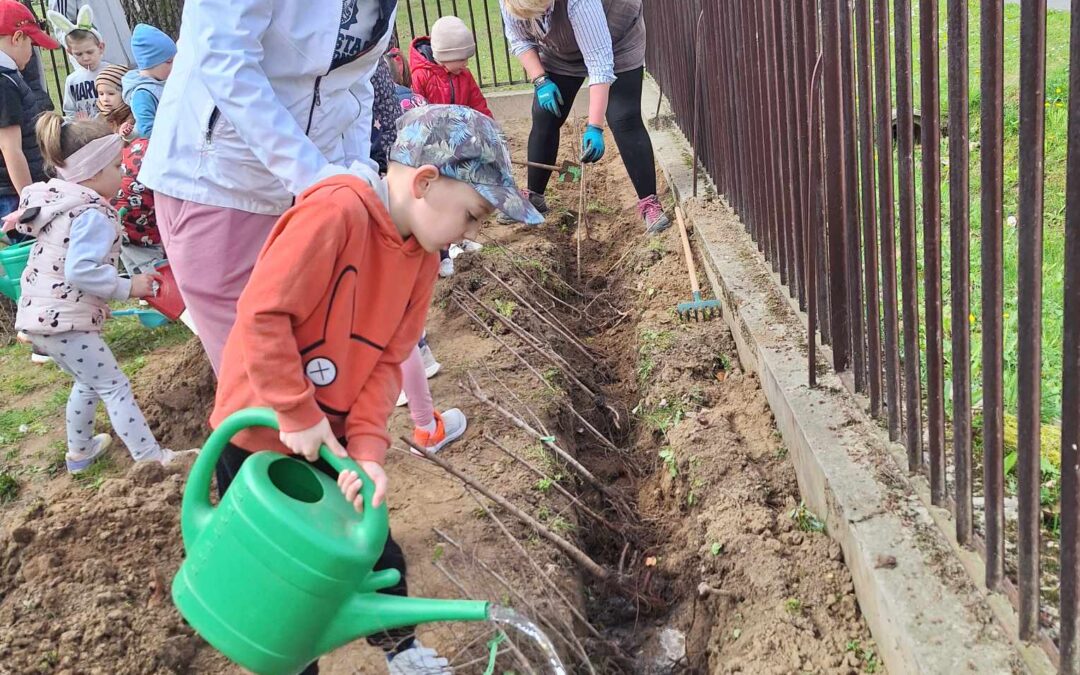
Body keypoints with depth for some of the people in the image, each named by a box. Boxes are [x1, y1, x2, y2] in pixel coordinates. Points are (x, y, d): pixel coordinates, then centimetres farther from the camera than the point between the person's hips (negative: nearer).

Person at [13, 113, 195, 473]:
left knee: (89, 383, 25)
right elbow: (80, 270, -27)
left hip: (40, 316, 10)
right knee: (115, 387, -4)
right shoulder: (93, 214, -18)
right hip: (64, 322, -10)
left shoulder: (60, 201, 12)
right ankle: (150, 457, -3)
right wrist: (128, 287, -20)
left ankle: (79, 451, 39)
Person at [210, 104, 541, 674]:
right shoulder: (335, 211, -27)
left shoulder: (423, 250, -2)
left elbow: (387, 360, -3)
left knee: (377, 557, 16)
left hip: (331, 439, 7)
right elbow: (262, 314, -28)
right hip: (259, 438, -6)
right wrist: (298, 416, -23)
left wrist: (368, 450, -14)